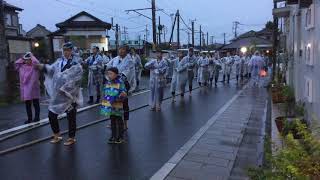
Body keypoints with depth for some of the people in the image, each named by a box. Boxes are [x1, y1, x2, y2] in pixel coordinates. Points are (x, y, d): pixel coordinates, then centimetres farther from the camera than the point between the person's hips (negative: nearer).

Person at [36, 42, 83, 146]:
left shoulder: (76, 64, -8)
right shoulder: (59, 61, 8)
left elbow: (76, 80, -16)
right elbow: (51, 69, -7)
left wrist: (65, 89, -22)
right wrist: (43, 67, -26)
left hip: (70, 95, -5)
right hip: (57, 94, 6)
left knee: (71, 117, 4)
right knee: (51, 115, 10)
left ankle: (72, 138, 21)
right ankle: (56, 135, 29)